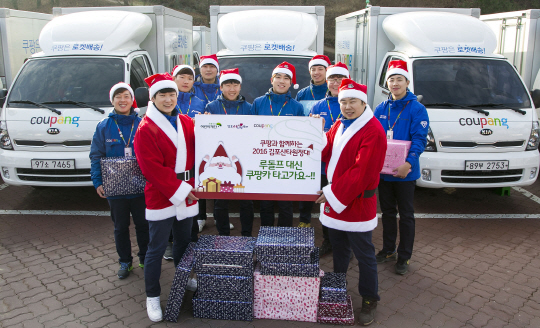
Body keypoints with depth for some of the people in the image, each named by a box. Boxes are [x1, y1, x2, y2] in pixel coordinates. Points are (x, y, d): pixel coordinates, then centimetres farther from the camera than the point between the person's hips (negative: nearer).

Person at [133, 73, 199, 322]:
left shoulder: (187, 123, 8)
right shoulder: (146, 129, -9)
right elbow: (152, 168, -15)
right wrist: (179, 189, -16)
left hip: (186, 194, 6)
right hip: (160, 196, -5)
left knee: (184, 242, 19)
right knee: (157, 248, 3)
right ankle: (152, 297, 18)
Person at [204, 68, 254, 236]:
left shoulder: (247, 107, 7)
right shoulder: (212, 107, 4)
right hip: (219, 161, 0)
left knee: (246, 201, 7)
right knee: (220, 201, 7)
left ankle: (247, 235, 22)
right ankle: (223, 237, 22)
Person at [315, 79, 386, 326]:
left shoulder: (373, 131, -17)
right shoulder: (339, 126, 11)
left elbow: (363, 172, -22)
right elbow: (326, 153, 8)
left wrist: (333, 194, -20)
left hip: (357, 203, -7)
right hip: (333, 200, 8)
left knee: (364, 255, 6)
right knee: (339, 248, 22)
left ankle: (369, 299, 22)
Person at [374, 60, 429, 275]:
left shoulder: (416, 108, -7)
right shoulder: (381, 109, 8)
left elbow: (419, 139, -14)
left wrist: (409, 162, -28)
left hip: (405, 172, -4)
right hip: (383, 170, 5)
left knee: (406, 215, 7)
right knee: (388, 212, 16)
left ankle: (404, 257, 19)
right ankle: (388, 250, 31)